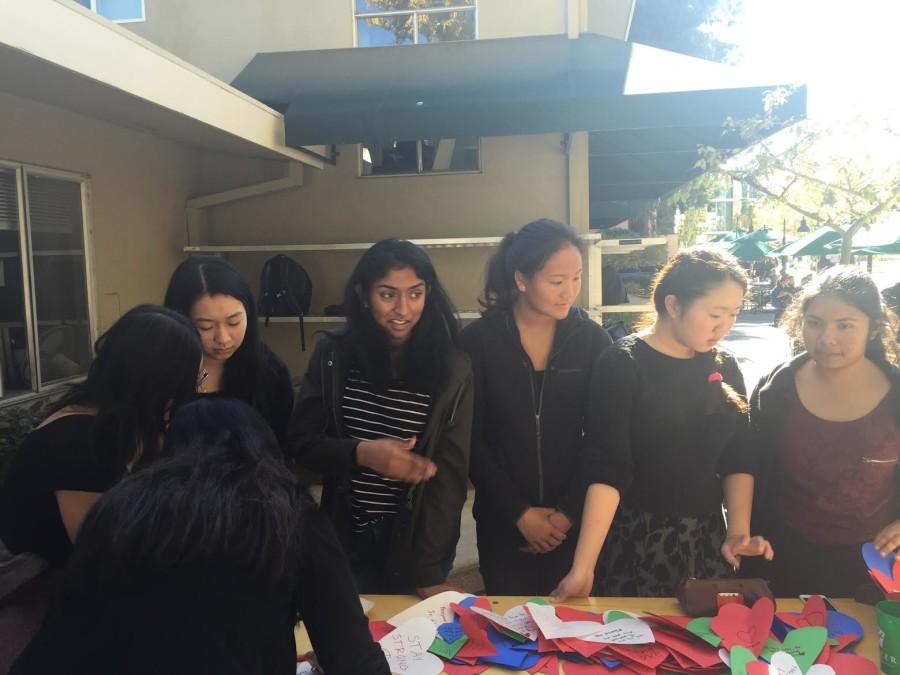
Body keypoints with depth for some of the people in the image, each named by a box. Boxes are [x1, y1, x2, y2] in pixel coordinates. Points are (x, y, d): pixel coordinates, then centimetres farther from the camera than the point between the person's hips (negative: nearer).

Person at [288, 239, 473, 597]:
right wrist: (361, 453, -21)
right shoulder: (333, 354, -7)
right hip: (346, 538, 2)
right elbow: (300, 442, -3)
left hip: (419, 542, -1)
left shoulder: (452, 368, -12)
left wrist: (429, 570, -16)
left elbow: (449, 474, -12)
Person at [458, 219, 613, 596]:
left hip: (573, 519, 1)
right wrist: (520, 512, -8)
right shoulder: (478, 340, -8)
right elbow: (471, 440, -6)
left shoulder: (593, 340, -4)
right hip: (502, 520, -1)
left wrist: (569, 511, -7)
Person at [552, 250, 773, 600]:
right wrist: (583, 566, -25)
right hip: (636, 539, -5)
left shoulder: (725, 367, 3)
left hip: (706, 538, 5)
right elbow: (609, 470, -19)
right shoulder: (622, 365, -14)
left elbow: (737, 459, 7)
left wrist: (738, 531, -6)